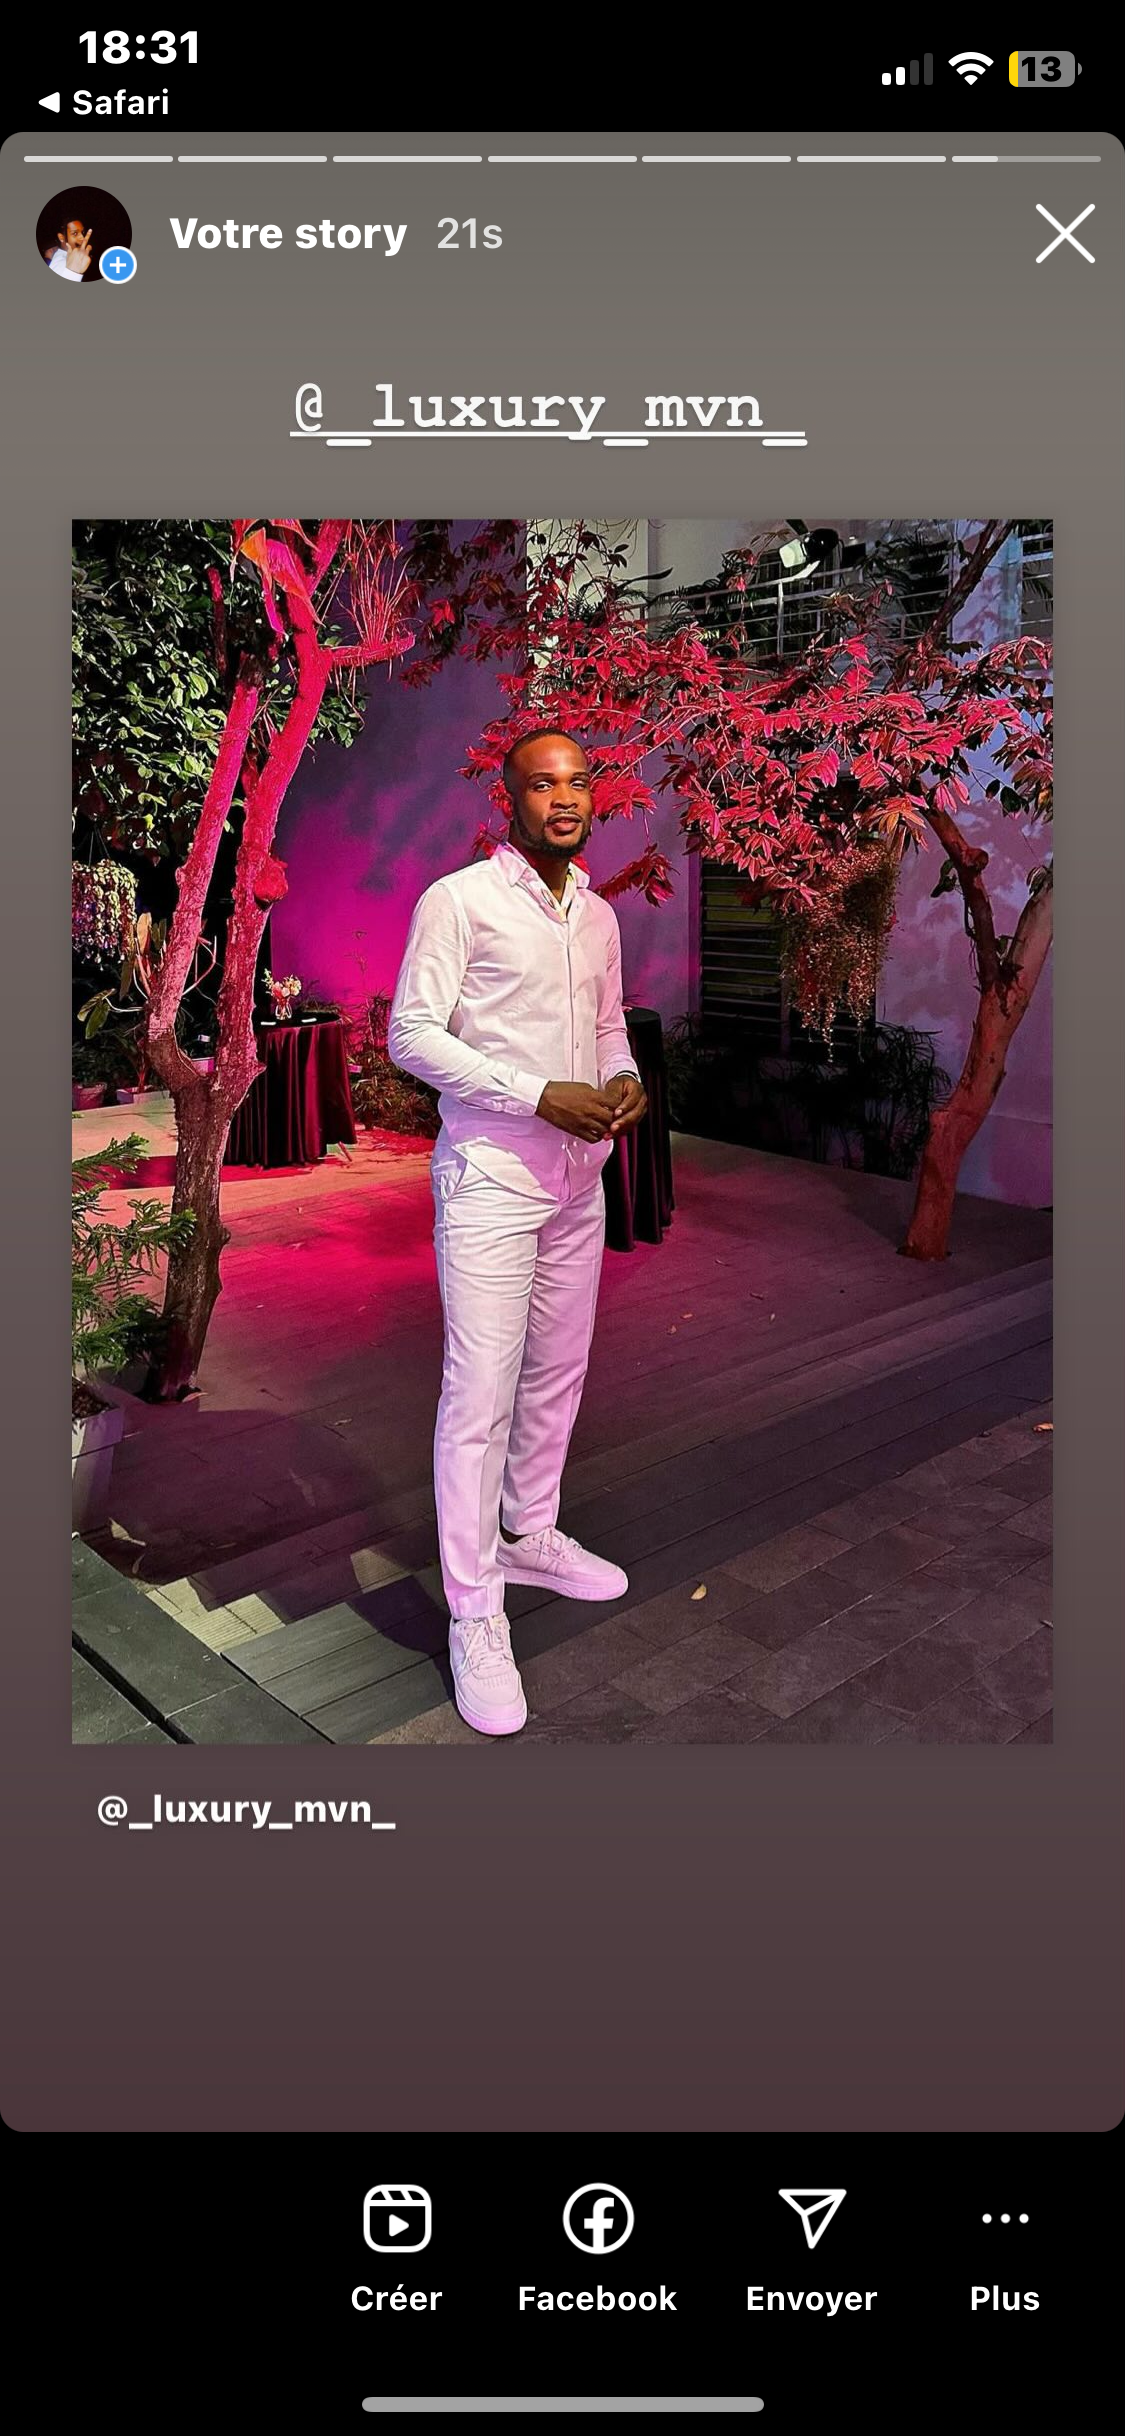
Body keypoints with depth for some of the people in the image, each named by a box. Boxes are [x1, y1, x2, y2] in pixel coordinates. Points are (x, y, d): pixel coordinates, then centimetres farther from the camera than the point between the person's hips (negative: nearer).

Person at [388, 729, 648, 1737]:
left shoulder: (599, 916, 13)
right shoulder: (458, 900, -9)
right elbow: (412, 1034, -13)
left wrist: (626, 1079, -1)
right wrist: (542, 1097, -20)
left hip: (580, 1175, 7)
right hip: (491, 1174, -7)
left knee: (558, 1371, 16)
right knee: (480, 1395, -7)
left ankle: (530, 1535, 35)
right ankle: (476, 1616, 2)